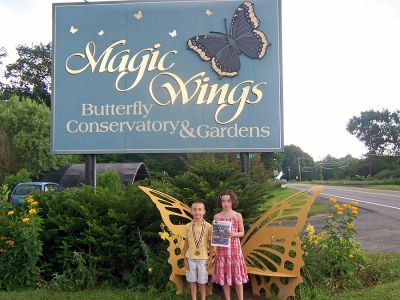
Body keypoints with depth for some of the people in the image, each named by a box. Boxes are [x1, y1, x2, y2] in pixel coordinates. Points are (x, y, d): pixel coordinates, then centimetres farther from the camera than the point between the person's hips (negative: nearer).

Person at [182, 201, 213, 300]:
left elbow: (210, 244, 0)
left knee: (202, 282, 8)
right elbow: (186, 244, 5)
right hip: (191, 258, 1)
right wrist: (185, 259, 4)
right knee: (192, 281, 10)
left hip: (203, 258, -1)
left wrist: (210, 259, -1)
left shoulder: (208, 227, -6)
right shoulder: (188, 226, -2)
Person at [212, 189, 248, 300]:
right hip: (221, 249, 1)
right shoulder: (217, 217, 1)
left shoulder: (237, 216, -1)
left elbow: (242, 233, 4)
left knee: (237, 274, 1)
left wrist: (234, 234, -15)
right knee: (223, 274, 5)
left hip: (234, 248, -1)